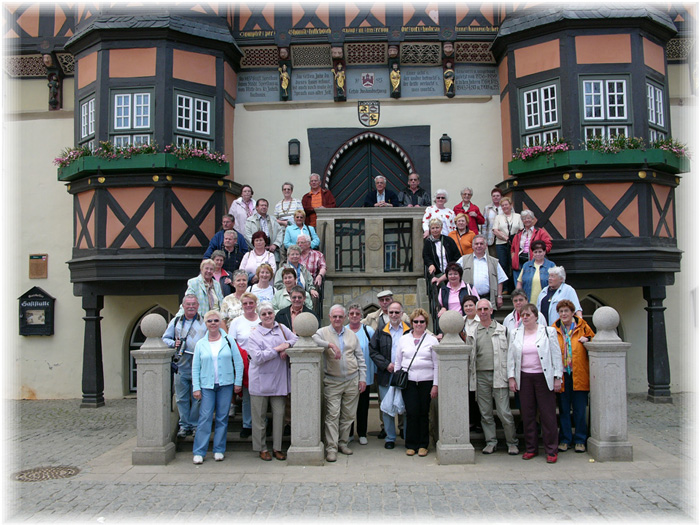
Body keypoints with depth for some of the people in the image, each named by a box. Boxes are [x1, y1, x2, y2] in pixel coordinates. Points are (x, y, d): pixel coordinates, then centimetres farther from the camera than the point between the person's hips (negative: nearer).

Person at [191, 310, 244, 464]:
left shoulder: (229, 341, 3)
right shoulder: (200, 344, 6)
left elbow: (238, 362, 4)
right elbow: (195, 367, 5)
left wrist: (238, 382, -1)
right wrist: (196, 387, -1)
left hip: (226, 385, 0)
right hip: (207, 386, 0)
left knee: (222, 418, 5)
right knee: (205, 418, -4)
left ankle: (219, 450, 15)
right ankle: (198, 452, 3)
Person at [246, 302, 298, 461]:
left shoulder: (281, 328, 9)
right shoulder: (254, 335, -5)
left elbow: (297, 339, 10)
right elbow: (257, 357, -16)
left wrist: (287, 345, -10)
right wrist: (277, 349, -14)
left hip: (279, 381, 4)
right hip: (260, 383, -3)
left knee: (279, 415, 7)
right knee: (259, 417, 5)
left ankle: (277, 448, 18)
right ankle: (261, 448, 19)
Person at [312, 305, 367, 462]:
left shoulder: (352, 335, 12)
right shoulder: (323, 332, 1)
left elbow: (360, 358, 14)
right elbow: (313, 339, -22)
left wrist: (362, 378, 8)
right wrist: (331, 344, -28)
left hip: (352, 380, 4)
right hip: (332, 382, -3)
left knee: (348, 415, 8)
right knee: (332, 415, -6)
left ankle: (343, 443, 21)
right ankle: (331, 448, 0)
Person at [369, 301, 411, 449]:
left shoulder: (410, 330, 1)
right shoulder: (381, 331, 7)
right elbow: (373, 351, 5)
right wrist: (386, 364, -6)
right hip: (386, 376, 2)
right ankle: (390, 437, 19)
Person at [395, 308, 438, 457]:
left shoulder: (432, 340, 6)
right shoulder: (403, 339, 11)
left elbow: (436, 364, 4)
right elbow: (398, 362, 15)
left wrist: (435, 385, -1)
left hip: (426, 382, -1)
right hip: (408, 382, 1)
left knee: (424, 413, 3)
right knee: (411, 413, -4)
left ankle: (423, 445, 15)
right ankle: (411, 445, 9)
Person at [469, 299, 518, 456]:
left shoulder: (501, 330, 6)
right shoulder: (473, 332, 10)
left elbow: (508, 352, 5)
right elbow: (470, 355, 13)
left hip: (499, 375, -2)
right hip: (481, 376, 2)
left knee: (504, 412, -4)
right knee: (485, 412, 7)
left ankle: (512, 443, 10)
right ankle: (491, 442, 18)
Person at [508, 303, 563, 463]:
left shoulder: (548, 331, 1)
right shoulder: (516, 334, 9)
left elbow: (556, 355, 1)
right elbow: (511, 357, 11)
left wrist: (557, 377, -4)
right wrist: (511, 377, 4)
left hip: (543, 377, -3)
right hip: (524, 378, 3)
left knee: (548, 414, -1)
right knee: (527, 414, 6)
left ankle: (551, 450, 10)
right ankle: (530, 448, 18)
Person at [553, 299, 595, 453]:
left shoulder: (582, 327, 3)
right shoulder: (554, 330, 6)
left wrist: (587, 340, -8)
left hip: (579, 375, -1)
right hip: (562, 375, 1)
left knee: (580, 410, 4)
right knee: (563, 409, 8)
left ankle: (580, 440, 16)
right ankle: (565, 439, 18)